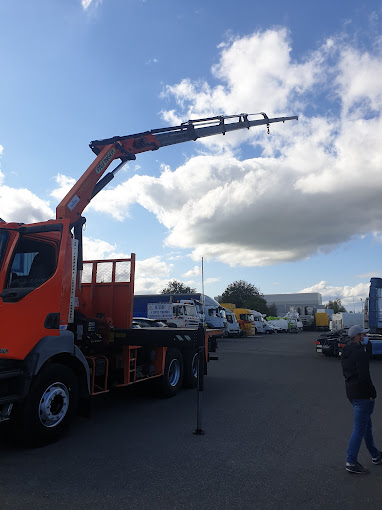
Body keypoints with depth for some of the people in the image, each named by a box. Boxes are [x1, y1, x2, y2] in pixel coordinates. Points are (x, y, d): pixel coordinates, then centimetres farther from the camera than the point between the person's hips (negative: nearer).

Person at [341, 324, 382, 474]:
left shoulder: (346, 351, 10)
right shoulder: (360, 352, -20)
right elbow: (364, 376, -23)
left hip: (351, 392, 10)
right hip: (362, 394, -10)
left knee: (366, 424, 23)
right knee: (359, 428, -1)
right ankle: (351, 462, 5)